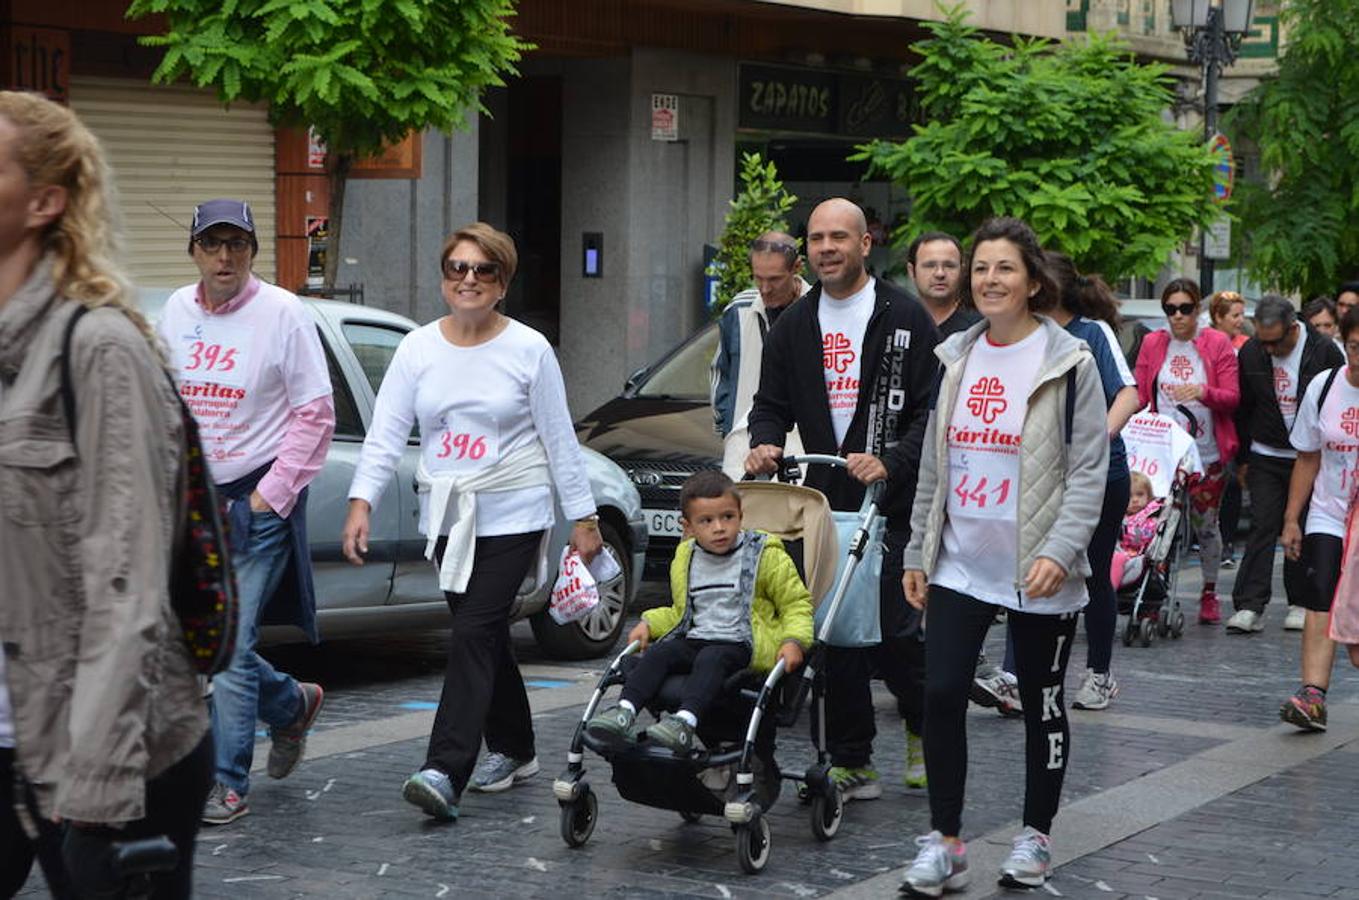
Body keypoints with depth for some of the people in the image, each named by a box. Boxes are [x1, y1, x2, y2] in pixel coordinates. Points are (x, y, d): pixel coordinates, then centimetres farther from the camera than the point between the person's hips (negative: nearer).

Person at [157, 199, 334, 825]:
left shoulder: (282, 313, -8)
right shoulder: (177, 311, 6)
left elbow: (315, 414, -7)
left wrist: (270, 496, -11)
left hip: (257, 499, -6)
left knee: (231, 644, -9)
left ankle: (227, 783, -1)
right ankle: (291, 703, 34)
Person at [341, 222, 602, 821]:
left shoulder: (529, 350, -2)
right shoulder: (418, 349, 5)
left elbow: (559, 439, 1)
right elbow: (386, 432, 0)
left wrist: (583, 517, 1)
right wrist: (361, 502, -13)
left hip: (512, 515, -4)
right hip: (446, 517, 4)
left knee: (474, 633, -14)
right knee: (485, 636, 12)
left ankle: (446, 771, -21)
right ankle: (513, 750, 29)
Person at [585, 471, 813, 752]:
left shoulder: (767, 557, 2)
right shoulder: (684, 560, 17)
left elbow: (796, 604, 4)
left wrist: (794, 641, -13)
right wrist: (650, 623, 14)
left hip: (741, 644, -5)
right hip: (694, 639, 5)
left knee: (711, 659, -35)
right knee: (658, 654, -23)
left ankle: (686, 721, -55)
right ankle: (624, 713, -38)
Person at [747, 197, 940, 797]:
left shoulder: (904, 317, -3)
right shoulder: (796, 325, 12)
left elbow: (935, 408, -7)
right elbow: (772, 403, 15)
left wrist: (892, 461, -21)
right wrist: (763, 443, -7)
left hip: (892, 503, -5)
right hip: (823, 500, 5)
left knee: (892, 631, -8)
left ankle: (923, 723, 21)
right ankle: (851, 763, 11)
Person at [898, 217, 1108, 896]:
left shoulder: (1068, 363, -7)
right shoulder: (956, 358, 9)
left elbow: (1089, 470, -10)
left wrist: (1060, 551, -20)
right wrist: (918, 551, 12)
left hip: (1038, 573, -4)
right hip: (960, 565, 4)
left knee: (1042, 707, 9)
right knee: (941, 695, -6)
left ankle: (1035, 837, 25)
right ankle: (944, 843, 4)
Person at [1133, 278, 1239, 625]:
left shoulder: (1217, 344, -1)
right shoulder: (1152, 343, 6)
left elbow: (1232, 397, -4)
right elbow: (1138, 395, 7)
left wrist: (1203, 392, -23)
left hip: (1206, 454, -1)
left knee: (1206, 524, 6)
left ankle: (1210, 593, 19)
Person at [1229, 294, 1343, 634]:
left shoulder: (1324, 351, -11)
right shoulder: (1251, 352, -3)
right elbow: (1243, 409, 7)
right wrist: (1242, 459, 8)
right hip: (1266, 457, 1)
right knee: (1262, 527, -6)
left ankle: (1303, 605, 14)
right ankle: (1249, 607, -11)